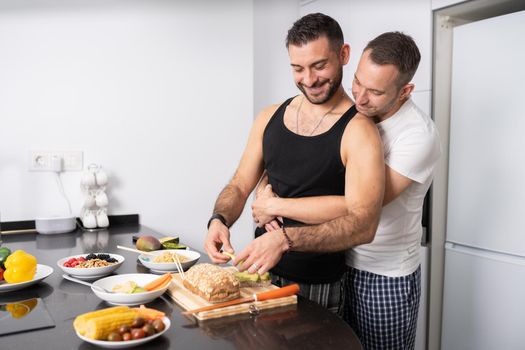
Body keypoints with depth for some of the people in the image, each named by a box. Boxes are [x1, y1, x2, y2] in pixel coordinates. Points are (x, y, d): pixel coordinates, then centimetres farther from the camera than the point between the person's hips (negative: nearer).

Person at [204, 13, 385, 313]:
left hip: (317, 288, -5)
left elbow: (363, 225, -25)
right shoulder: (270, 118, 3)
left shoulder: (358, 131, -16)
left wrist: (285, 239, -36)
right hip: (261, 273, 5)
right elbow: (240, 186, 6)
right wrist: (219, 219, -15)